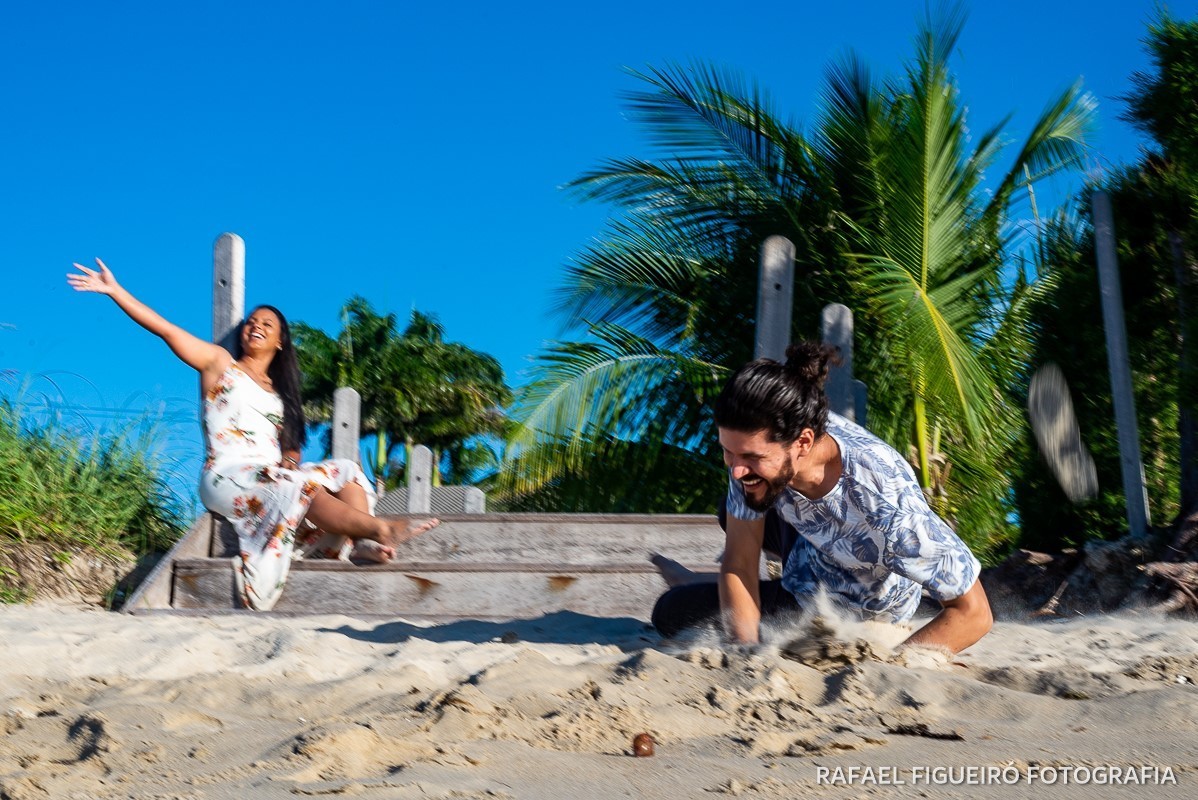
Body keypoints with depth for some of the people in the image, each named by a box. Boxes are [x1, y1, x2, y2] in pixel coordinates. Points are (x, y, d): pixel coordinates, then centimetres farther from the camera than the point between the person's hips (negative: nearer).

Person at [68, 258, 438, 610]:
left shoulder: (280, 392, 23)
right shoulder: (220, 363, 10)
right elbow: (164, 329, 1)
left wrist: (291, 461, -6)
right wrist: (114, 290, -7)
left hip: (274, 475, 6)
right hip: (228, 477, -6)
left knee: (345, 471, -15)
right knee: (295, 488, -33)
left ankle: (366, 544, -38)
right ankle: (379, 528, -43)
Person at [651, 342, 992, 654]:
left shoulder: (888, 502, -45)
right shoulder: (759, 442, -29)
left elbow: (974, 614, -36)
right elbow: (739, 563, -19)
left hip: (851, 614, -4)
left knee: (671, 614, 1)